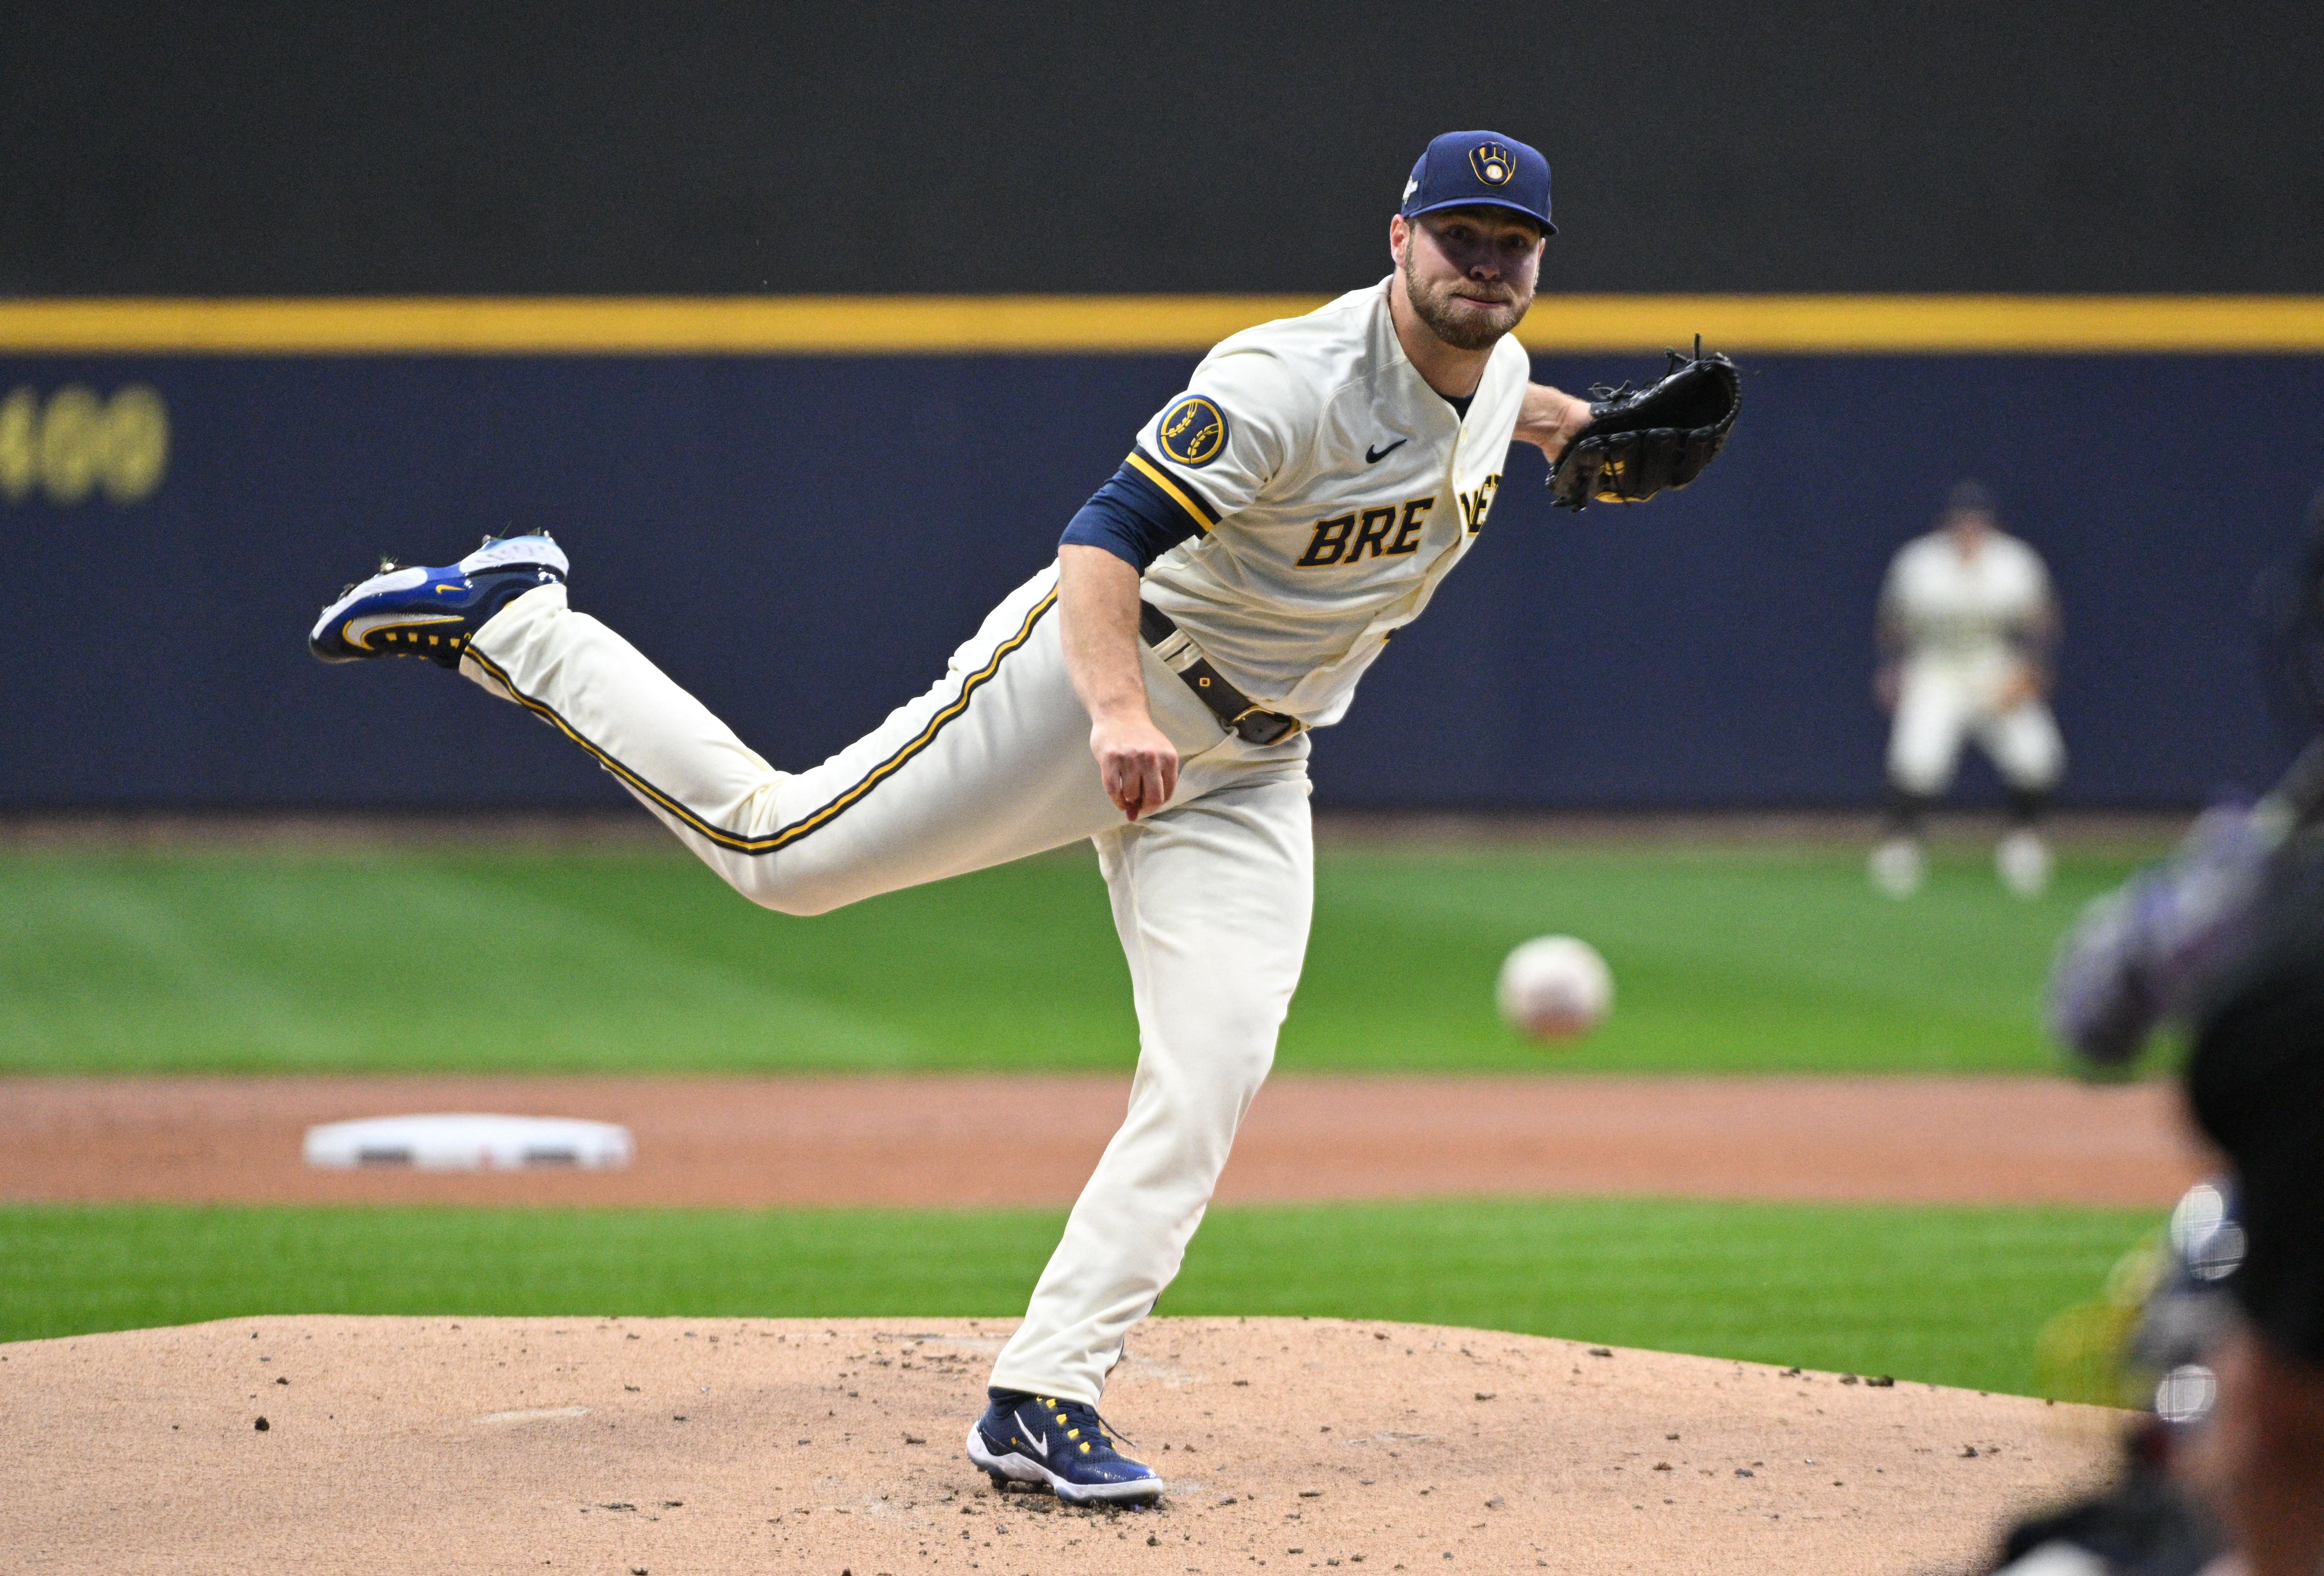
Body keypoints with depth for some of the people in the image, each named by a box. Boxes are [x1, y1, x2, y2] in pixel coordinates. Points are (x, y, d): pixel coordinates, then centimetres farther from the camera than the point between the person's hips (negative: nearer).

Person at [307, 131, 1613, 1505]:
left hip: (1245, 775, 7)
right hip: (1085, 671, -6)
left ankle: (1043, 1400, -6)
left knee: (1210, 1088, -9)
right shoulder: (1291, 383, -24)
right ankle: (510, 621, 7)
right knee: (782, 847, -10)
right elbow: (1107, 539, -32)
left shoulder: (1490, 369, 3)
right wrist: (1120, 712, -46)